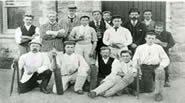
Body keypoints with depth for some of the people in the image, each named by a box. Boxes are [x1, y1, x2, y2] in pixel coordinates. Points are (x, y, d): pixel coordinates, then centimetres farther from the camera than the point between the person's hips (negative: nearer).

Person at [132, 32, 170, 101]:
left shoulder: (158, 47, 12)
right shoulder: (140, 47, 12)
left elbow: (166, 59, 9)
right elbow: (135, 59, 8)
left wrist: (162, 65, -12)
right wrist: (136, 65, -13)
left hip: (156, 67, 1)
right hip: (145, 67, -1)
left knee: (160, 72, -37)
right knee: (148, 90, -19)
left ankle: (158, 93, -19)